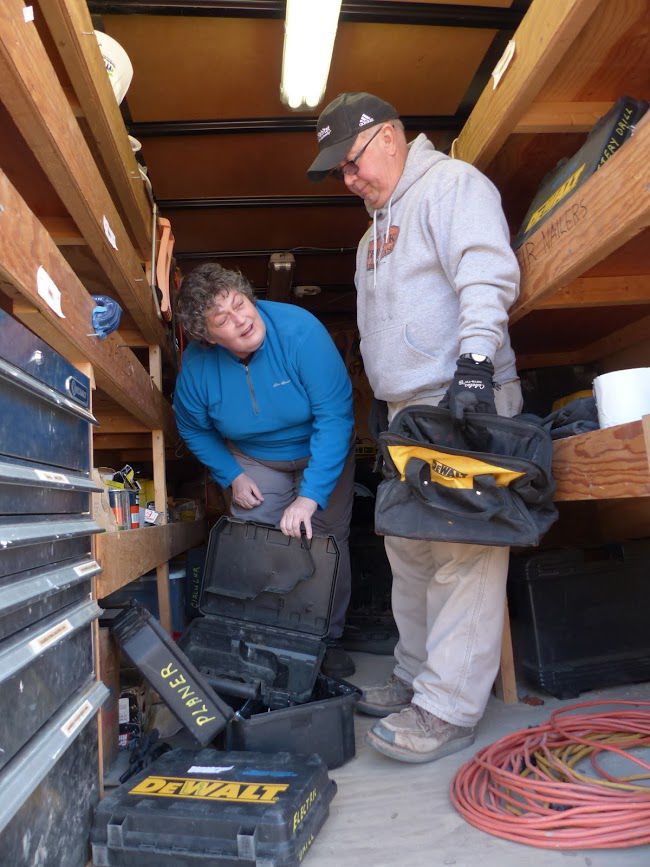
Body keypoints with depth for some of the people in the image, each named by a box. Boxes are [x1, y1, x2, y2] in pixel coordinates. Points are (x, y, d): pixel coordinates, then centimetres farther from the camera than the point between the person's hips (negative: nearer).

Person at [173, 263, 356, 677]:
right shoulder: (197, 364, -20)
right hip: (254, 462, 2)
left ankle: (329, 639, 14)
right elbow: (194, 428, 2)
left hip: (322, 453, -2)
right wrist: (232, 476, -8)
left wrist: (309, 496, -36)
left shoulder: (298, 329, -31)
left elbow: (335, 415, -32)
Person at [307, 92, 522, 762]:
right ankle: (415, 678, 23)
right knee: (408, 549, 10)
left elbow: (486, 273, -16)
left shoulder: (452, 184, 0)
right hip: (408, 410, 9)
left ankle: (448, 709, -1)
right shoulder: (376, 233, 26)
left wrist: (475, 359, -28)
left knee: (462, 551, -8)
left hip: (466, 401, -9)